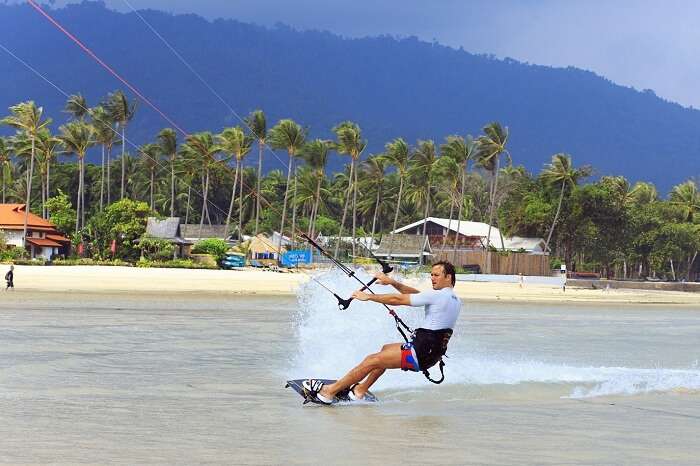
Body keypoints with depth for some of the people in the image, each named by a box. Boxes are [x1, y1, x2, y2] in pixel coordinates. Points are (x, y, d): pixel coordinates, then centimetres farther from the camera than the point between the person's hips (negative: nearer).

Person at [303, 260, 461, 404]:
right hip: (432, 354, 9)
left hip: (421, 353, -9)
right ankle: (361, 389, 31)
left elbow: (398, 299, -11)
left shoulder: (437, 295, -15)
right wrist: (392, 282, 12)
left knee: (372, 361, -4)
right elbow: (415, 294, 18)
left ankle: (330, 391, 2)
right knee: (386, 349, 28)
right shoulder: (455, 300, 13)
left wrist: (368, 296, -2)